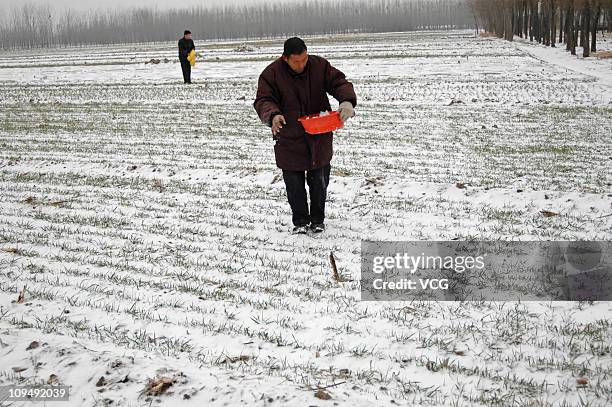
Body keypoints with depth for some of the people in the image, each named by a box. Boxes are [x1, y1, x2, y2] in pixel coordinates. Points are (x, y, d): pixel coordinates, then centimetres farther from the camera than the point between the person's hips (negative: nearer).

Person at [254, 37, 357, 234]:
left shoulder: (319, 66, -5)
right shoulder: (271, 74, -10)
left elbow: (339, 83, -3)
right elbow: (263, 101, -13)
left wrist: (347, 101, -24)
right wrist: (273, 115, -35)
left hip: (319, 136, 2)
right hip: (289, 138, -1)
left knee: (319, 180, 9)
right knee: (294, 183, 4)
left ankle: (318, 220, 28)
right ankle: (300, 221, 23)